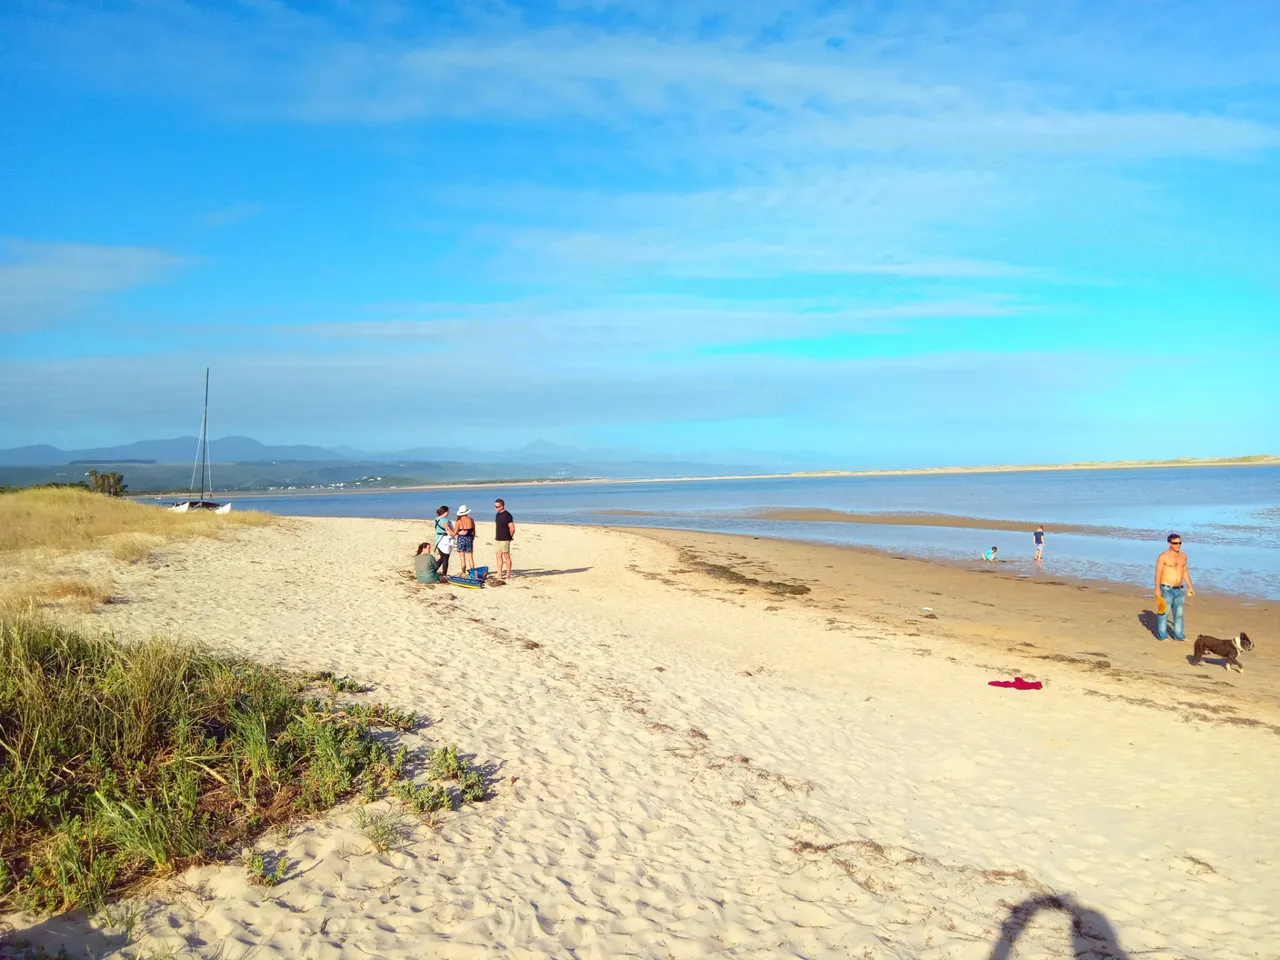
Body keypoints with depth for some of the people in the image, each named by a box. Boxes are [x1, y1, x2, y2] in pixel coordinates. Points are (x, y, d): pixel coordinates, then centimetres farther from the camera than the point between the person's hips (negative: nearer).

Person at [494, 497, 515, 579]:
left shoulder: (507, 515, -14)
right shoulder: (497, 515, 11)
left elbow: (512, 528, -15)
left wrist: (509, 537, -2)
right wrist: (495, 537, 14)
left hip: (505, 540, -8)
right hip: (497, 539, 8)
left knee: (506, 557, -1)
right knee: (499, 556, 9)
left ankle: (508, 575, 5)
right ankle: (499, 574, 14)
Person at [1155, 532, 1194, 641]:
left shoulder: (1183, 556, 10)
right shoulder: (1163, 556, -9)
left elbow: (1185, 572, 18)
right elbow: (1158, 573, -11)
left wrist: (1190, 586, 17)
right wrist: (1157, 588, -17)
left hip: (1179, 589, 6)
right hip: (1166, 589, -6)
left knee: (1178, 613, 11)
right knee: (1164, 612, -3)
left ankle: (1178, 635, 20)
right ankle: (1162, 635, 5)